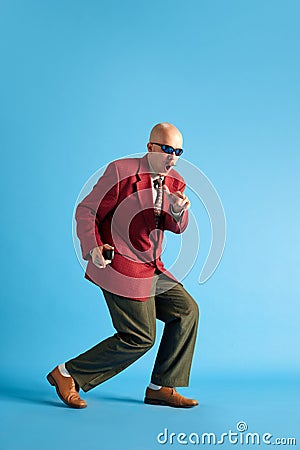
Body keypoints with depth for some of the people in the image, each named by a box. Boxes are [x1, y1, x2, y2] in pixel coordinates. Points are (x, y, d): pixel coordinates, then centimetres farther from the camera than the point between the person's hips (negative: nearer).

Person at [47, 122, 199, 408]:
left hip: (151, 270, 8)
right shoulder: (121, 171, -13)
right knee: (140, 338, -7)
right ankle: (67, 374, 6)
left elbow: (177, 228, 5)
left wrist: (179, 211, -18)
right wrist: (92, 248, -24)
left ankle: (161, 387, 13)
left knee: (187, 310, 4)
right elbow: (86, 211, -9)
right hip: (120, 268, -8)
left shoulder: (175, 182, 8)